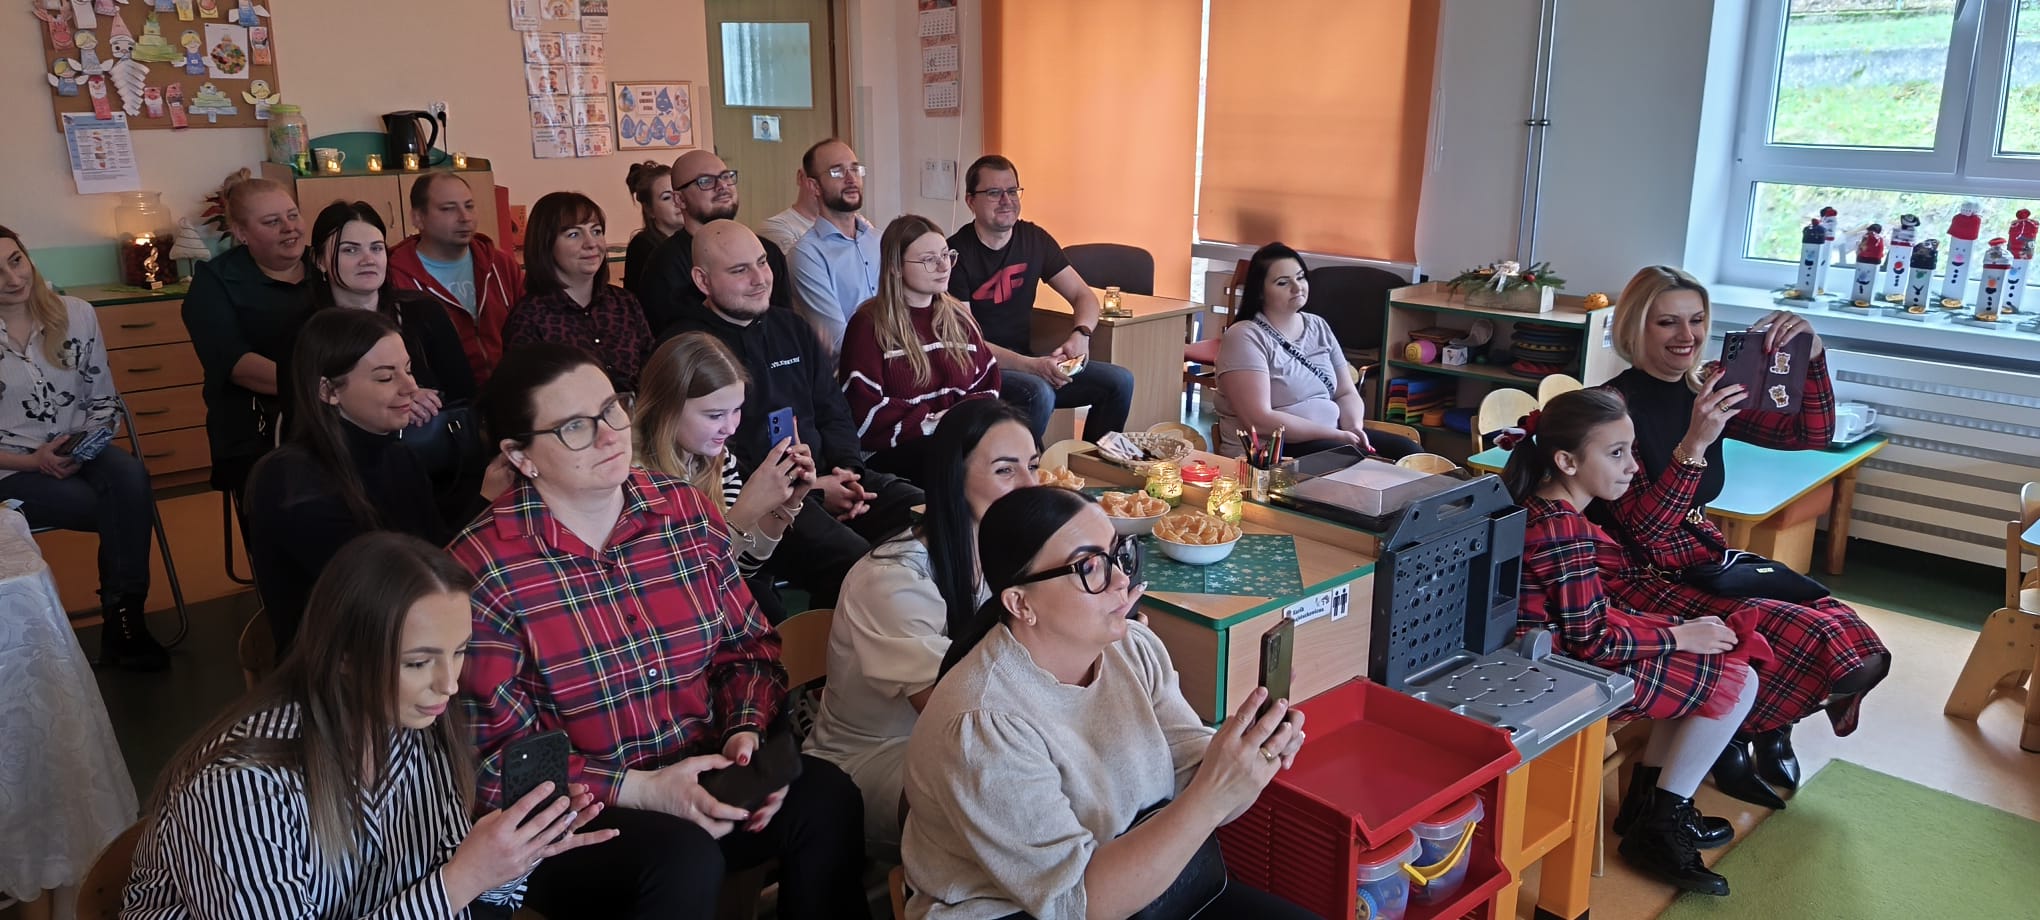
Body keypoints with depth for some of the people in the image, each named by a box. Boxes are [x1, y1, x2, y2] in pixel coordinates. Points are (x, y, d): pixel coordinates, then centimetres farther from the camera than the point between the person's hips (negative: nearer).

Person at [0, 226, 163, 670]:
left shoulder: (76, 314, 2)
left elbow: (104, 398, 8)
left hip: (79, 452, 3)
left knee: (131, 477, -32)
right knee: (119, 508, -28)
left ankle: (124, 621, -24)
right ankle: (123, 623, -13)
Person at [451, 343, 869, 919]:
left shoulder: (688, 512, 2)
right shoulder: (481, 570, -13)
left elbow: (750, 646, 10)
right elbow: (491, 756, -14)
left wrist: (747, 730, -10)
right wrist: (639, 789, -21)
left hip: (701, 780, 5)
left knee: (826, 799, -21)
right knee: (683, 857, -33)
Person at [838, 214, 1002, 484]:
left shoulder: (958, 317, 17)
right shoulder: (868, 326, -2)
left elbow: (988, 386, 15)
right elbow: (863, 415, -11)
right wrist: (934, 421, -14)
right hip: (892, 452, -5)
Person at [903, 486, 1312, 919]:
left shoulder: (1137, 648, -4)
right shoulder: (983, 727, -26)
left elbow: (1195, 774, -5)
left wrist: (1249, 762, -26)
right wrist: (1212, 795, -33)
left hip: (1150, 882, 6)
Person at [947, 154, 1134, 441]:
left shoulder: (1034, 239, 6)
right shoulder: (956, 254, -12)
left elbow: (1084, 296, 10)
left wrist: (1081, 334, -13)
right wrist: (1031, 365, -27)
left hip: (1027, 364, 7)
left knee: (1119, 381, -6)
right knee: (1039, 392, -35)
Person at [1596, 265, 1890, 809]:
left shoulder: (1705, 393, 6)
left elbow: (1811, 433, 3)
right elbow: (1643, 529, -20)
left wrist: (1812, 353, -11)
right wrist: (1694, 442, -30)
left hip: (1704, 555, 7)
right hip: (1643, 577, -7)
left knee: (1848, 635, -12)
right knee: (1802, 636, -23)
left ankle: (1768, 728, 14)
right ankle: (1730, 734, 4)